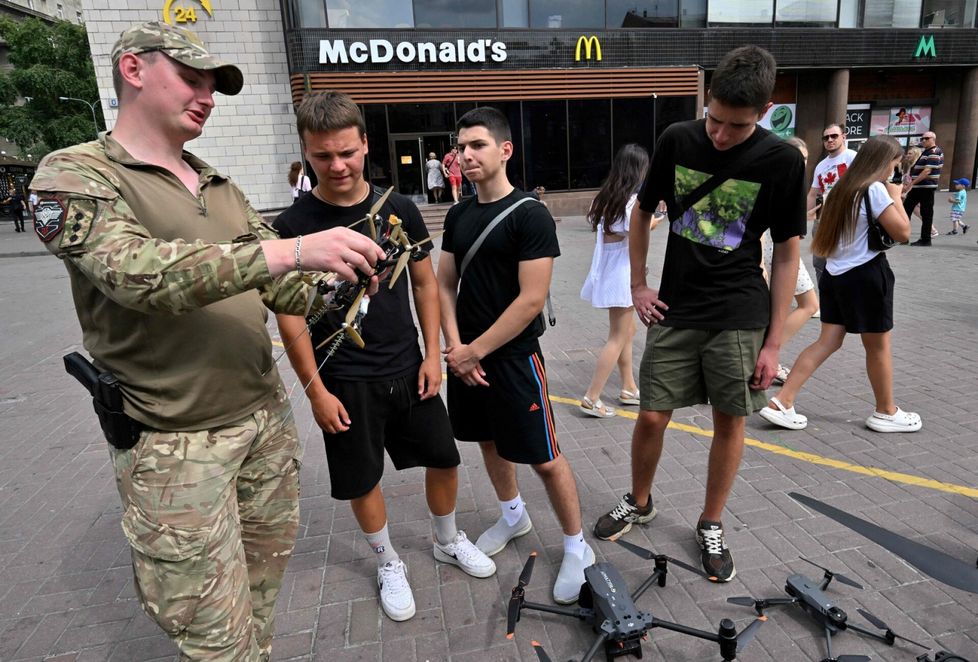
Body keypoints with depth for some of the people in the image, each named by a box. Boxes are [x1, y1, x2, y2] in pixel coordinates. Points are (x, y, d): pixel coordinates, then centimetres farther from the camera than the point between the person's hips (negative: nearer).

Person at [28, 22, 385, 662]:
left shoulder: (222, 188, 12)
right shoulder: (74, 175, -6)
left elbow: (279, 289, 9)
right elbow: (138, 271, -26)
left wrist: (335, 286, -13)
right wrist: (292, 248, -34)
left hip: (267, 418, 6)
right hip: (176, 443, -5)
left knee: (264, 581, 18)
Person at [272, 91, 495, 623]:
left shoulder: (399, 209, -1)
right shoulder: (295, 225, -10)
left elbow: (424, 283, 6)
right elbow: (290, 315, -8)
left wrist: (432, 353, 0)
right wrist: (316, 390, -10)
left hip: (408, 370, 3)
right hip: (345, 382, -3)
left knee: (444, 458, 13)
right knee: (362, 479, 11)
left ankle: (448, 542, 41)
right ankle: (388, 563, 38)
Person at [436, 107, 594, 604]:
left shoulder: (530, 215, -13)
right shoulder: (458, 214, 7)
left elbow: (532, 299, -18)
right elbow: (446, 285, 8)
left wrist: (476, 350, -15)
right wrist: (455, 346, -6)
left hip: (512, 356, -7)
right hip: (466, 354, 7)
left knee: (544, 457, -1)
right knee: (489, 439, 21)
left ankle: (577, 546, 21)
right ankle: (513, 516, 44)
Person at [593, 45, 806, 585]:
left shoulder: (782, 162, -8)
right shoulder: (677, 141, -3)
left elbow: (786, 255, -3)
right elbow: (642, 212, 10)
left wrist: (774, 343, -5)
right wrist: (638, 285, 3)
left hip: (741, 317, -1)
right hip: (675, 310, 1)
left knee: (730, 420, 7)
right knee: (652, 416, 4)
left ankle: (711, 524, 30)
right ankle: (639, 502, 31)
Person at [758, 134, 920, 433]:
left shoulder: (845, 186, 12)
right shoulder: (875, 188, -12)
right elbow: (902, 233, -12)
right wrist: (896, 196, -1)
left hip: (836, 274, 8)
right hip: (865, 274, -8)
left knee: (828, 342, 7)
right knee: (879, 346, 8)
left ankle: (782, 402, -2)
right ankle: (886, 412, 25)